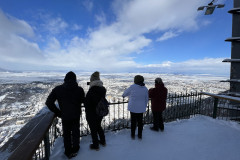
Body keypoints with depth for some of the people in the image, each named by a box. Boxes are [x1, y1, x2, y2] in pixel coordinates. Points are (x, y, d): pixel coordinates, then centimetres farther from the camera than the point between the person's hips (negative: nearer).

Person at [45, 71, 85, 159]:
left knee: (66, 134, 20)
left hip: (65, 116, 0)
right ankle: (75, 149, 40)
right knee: (75, 132, 21)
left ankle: (68, 152, 35)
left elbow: (49, 102, -10)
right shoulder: (79, 89, -13)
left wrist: (58, 112, -3)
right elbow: (83, 101, -3)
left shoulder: (58, 89, -11)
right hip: (76, 115, 0)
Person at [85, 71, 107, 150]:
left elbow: (87, 104, -17)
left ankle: (95, 145, 33)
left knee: (93, 129, 14)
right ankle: (103, 141, 42)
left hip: (92, 114, -6)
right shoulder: (103, 89, -5)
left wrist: (87, 114, -4)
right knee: (98, 126, 27)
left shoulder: (91, 91, -25)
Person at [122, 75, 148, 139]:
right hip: (141, 108, 3)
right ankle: (140, 135, 29)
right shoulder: (145, 89, -2)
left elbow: (126, 92, 4)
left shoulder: (132, 87, -14)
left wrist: (124, 95, 27)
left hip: (133, 107, -3)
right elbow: (146, 99, 6)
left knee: (133, 121, 12)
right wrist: (144, 107, 19)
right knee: (140, 121, 16)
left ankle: (133, 135, 26)